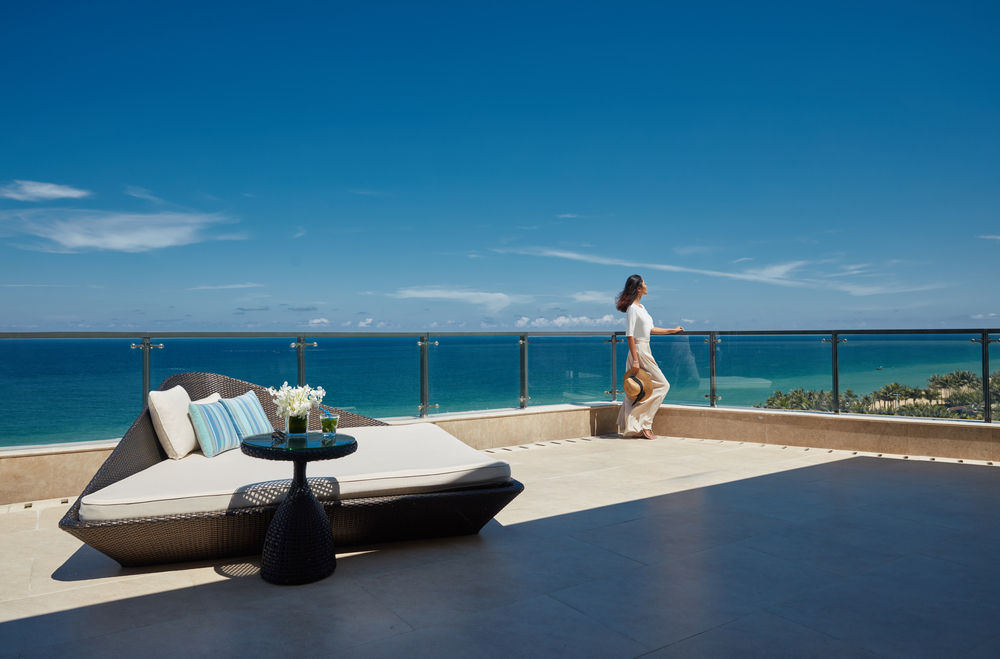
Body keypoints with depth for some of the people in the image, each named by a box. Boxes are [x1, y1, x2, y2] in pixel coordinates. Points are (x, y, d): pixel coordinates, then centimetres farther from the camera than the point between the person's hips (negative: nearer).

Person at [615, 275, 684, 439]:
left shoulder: (641, 306, 15)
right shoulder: (632, 308, -14)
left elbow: (650, 329, 24)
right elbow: (629, 335, -18)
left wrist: (672, 330, 31)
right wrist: (635, 360, -22)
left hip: (645, 350, 9)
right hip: (639, 350, -9)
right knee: (662, 385, -4)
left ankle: (634, 428, 11)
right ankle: (644, 425, -2)